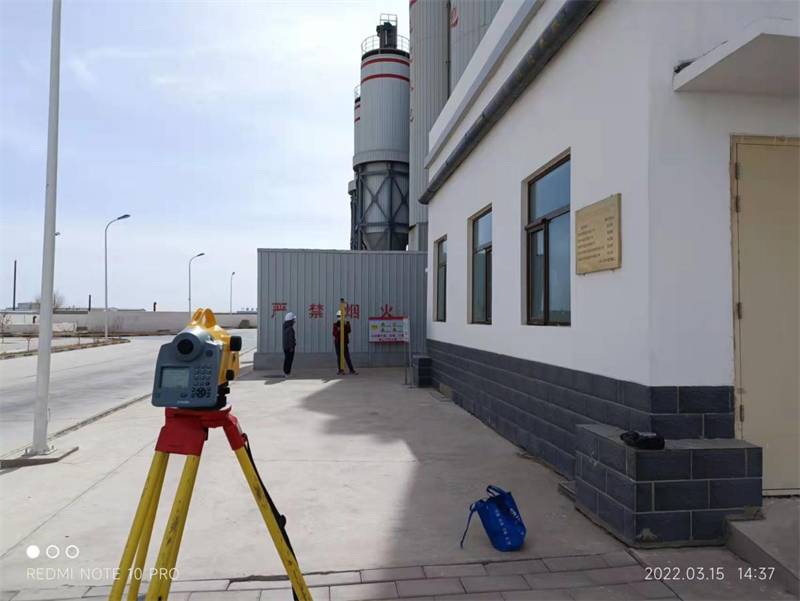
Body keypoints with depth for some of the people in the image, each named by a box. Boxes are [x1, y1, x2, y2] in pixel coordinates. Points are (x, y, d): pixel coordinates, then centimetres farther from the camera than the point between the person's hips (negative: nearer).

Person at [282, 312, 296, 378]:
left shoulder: (285, 326, 3)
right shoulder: (290, 329, -22)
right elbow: (291, 339, -22)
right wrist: (291, 347, -16)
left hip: (285, 346, 9)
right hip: (289, 347, -8)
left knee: (286, 359, 19)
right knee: (289, 360, -1)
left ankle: (285, 372, 28)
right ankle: (287, 373, 2)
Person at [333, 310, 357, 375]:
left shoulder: (346, 323, 4)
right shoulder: (335, 324, 3)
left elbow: (348, 331, -10)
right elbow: (334, 334, -4)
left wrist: (346, 326, -26)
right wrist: (338, 330, -23)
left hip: (345, 342, 0)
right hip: (338, 342, 0)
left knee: (347, 356, -2)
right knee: (339, 357, 4)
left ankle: (351, 370, 2)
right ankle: (340, 370, 10)